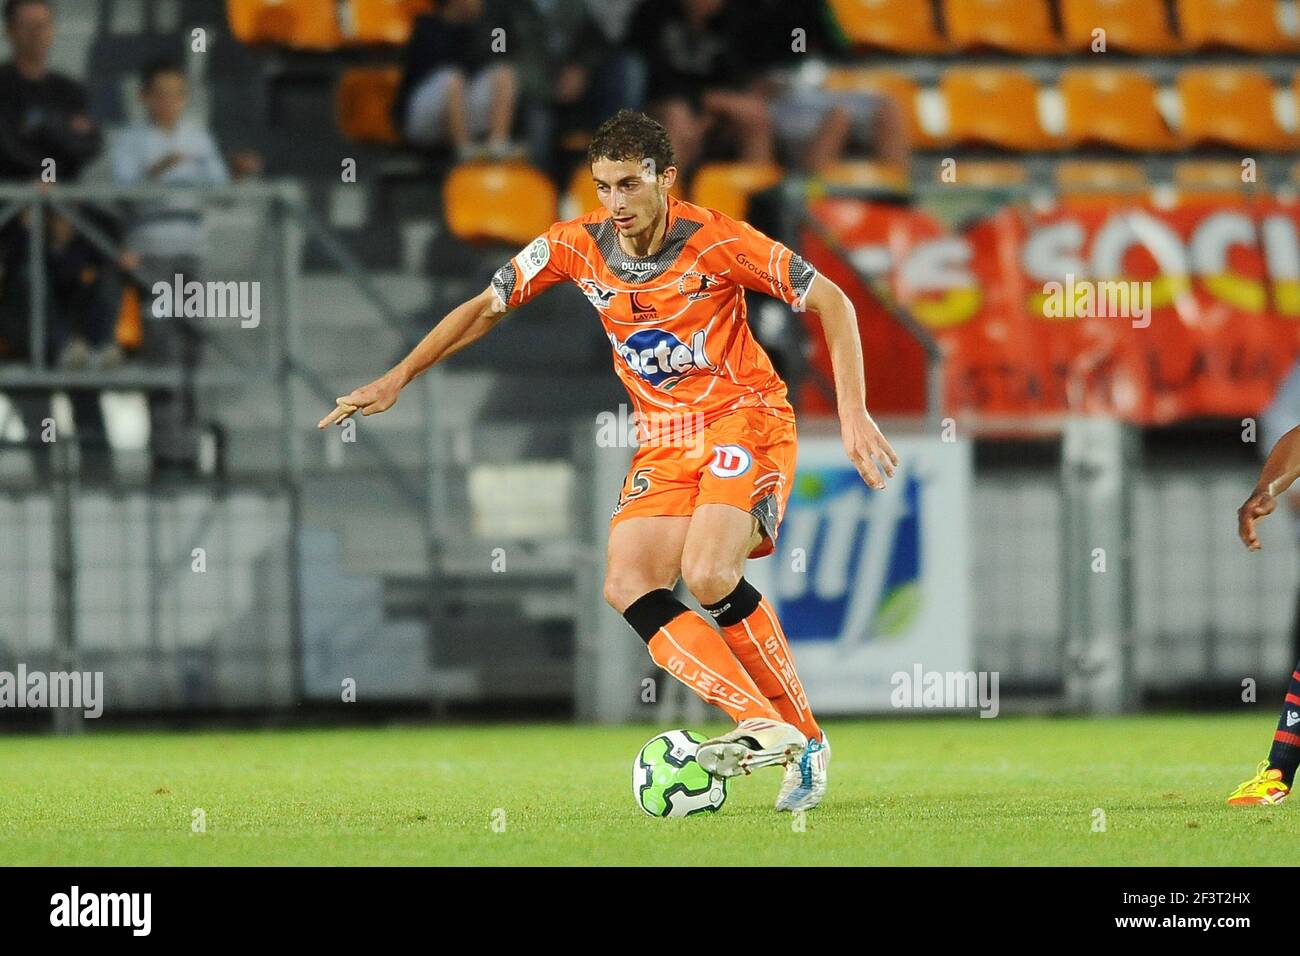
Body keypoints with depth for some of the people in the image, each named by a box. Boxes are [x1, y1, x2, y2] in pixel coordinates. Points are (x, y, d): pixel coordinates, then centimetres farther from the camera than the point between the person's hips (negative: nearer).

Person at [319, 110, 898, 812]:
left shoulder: (716, 242, -18)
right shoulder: (576, 246, -5)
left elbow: (831, 301, -11)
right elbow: (487, 305, 9)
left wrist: (854, 414, -18)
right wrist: (397, 379, 6)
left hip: (745, 419, -6)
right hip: (664, 438, 6)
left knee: (708, 575, -28)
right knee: (628, 587, -13)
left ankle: (799, 733, -11)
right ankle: (777, 731, -15)